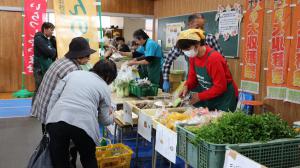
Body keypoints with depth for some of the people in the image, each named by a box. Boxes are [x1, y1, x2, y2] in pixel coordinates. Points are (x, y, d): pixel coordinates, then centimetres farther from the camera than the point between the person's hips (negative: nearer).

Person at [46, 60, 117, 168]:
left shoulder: (74, 73, 22)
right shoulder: (104, 88, 14)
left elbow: (55, 95, 14)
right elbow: (104, 120, 18)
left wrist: (49, 118, 17)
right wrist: (111, 116, 39)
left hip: (57, 119, 3)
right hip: (83, 124, -2)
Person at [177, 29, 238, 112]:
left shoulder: (214, 58, -27)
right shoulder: (193, 56, -5)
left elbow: (220, 87, -24)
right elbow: (193, 77, 6)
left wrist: (200, 96, -24)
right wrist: (187, 86, -15)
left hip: (225, 97, -7)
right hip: (208, 95, 7)